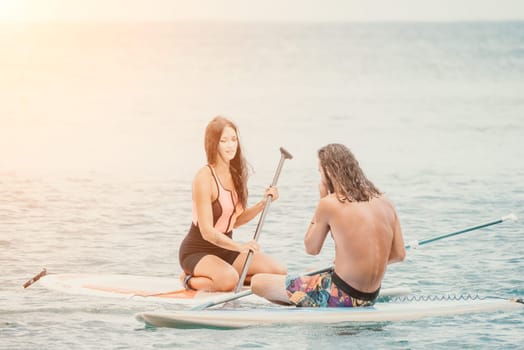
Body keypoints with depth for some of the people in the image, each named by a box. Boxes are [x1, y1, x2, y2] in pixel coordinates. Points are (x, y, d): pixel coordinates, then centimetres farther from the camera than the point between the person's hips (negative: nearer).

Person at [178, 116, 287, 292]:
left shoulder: (236, 175, 5)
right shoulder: (205, 177, -20)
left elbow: (236, 220, 11)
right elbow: (207, 232, -24)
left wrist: (263, 203, -4)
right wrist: (240, 247, -38)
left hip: (225, 248, 7)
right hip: (197, 251, -7)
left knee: (279, 271, -9)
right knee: (229, 279, -37)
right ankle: (191, 280, -8)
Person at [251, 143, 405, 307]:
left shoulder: (329, 203, -13)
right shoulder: (384, 202, 2)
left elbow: (311, 248, 1)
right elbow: (399, 254, 5)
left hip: (341, 298, -7)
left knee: (257, 282, -2)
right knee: (311, 273, 38)